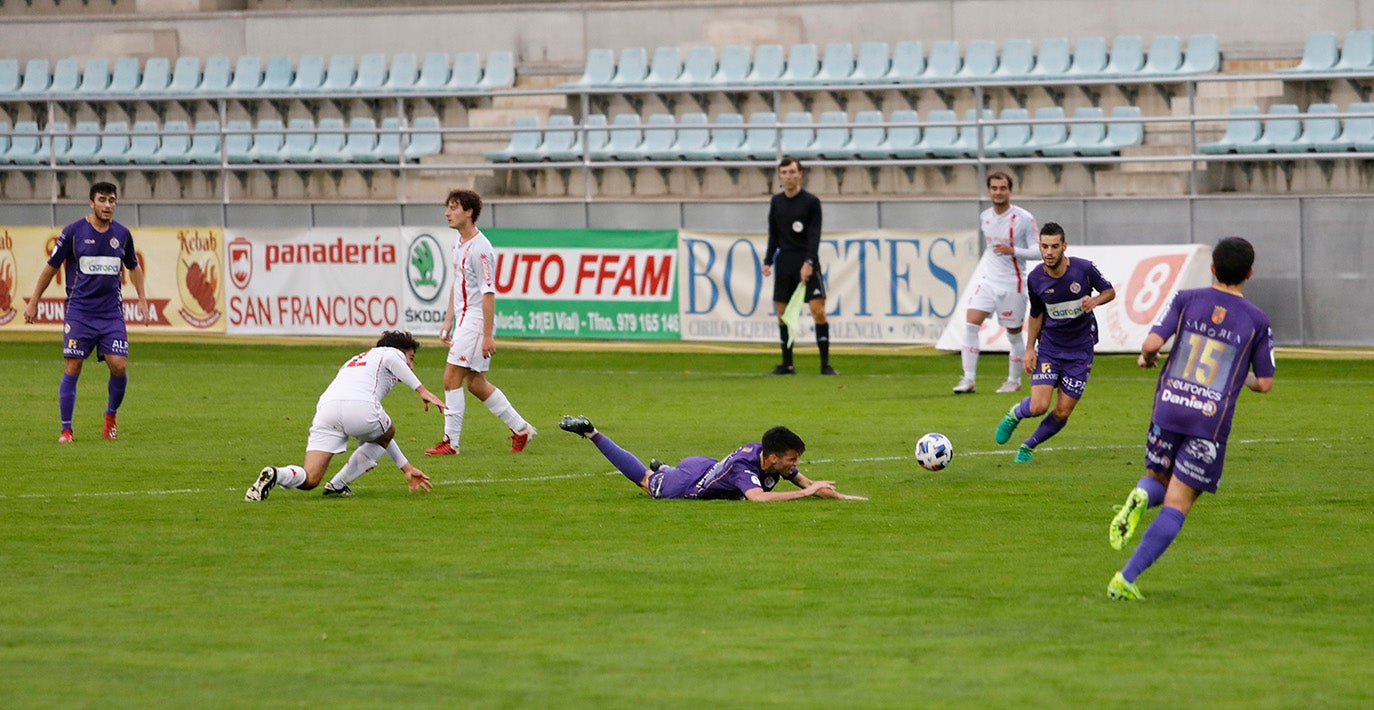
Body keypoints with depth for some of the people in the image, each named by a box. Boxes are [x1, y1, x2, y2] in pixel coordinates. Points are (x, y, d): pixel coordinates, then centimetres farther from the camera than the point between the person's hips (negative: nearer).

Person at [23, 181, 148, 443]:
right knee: (72, 368, -5)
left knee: (119, 366, -8)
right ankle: (66, 429, 4)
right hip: (79, 311, -2)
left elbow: (134, 267, 23)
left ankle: (111, 415, 17)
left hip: (112, 313, 2)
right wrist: (33, 302, 6)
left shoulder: (122, 234, 7)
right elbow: (51, 266, 5)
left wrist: (142, 299, 16)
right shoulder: (73, 232, -4)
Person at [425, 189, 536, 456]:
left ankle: (451, 442, -3)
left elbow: (488, 293, -20)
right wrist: (447, 323, 22)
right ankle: (520, 429, 23)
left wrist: (488, 335, -22)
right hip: (465, 319, 10)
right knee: (475, 383, 13)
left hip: (477, 321, -10)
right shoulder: (459, 244, 13)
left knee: (452, 378, -9)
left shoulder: (480, 249, -17)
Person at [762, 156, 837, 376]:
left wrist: (808, 263, -21)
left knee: (818, 310, -12)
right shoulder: (776, 202, 10)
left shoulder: (811, 202, -4)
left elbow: (814, 235, -10)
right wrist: (768, 262, 9)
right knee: (782, 314, 3)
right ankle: (787, 364, 11)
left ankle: (825, 364, -9)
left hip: (806, 263, -5)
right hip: (784, 262, 5)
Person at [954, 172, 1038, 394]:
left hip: (1013, 284, -4)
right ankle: (969, 379, -12)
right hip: (988, 281, 4)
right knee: (970, 324, -13)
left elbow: (1038, 250, -11)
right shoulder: (984, 217, 7)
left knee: (1014, 334, 5)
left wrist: (1013, 251, -25)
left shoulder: (1024, 219, -10)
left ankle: (1014, 381, 24)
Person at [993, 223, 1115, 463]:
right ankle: (1015, 414, 22)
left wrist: (1095, 301, -20)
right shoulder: (1035, 279, -9)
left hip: (1080, 351, 0)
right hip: (1049, 348, 0)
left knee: (1062, 413, -1)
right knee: (1038, 407, -15)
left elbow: (1110, 292, 2)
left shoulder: (1084, 269, -14)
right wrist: (1029, 349, 4)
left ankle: (1028, 446, 25)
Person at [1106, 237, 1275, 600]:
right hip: (1211, 422, -2)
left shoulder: (1186, 300, 1)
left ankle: (1139, 497, -12)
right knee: (1176, 507, 1)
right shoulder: (1257, 321, 1)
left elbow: (1152, 342, -9)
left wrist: (1146, 357, 15)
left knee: (1158, 480, 26)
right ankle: (1125, 580, -11)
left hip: (1168, 408, 2)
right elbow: (1264, 383, 5)